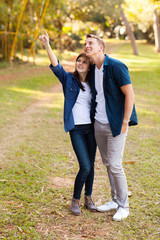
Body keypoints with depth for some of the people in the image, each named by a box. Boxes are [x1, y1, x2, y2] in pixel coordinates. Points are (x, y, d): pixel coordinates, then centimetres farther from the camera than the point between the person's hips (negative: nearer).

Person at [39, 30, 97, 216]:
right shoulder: (68, 79, 0)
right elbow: (55, 65, -16)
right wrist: (47, 45, -27)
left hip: (91, 127, 4)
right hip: (76, 129, -4)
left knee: (90, 165, 10)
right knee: (85, 167, -11)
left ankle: (88, 198, 28)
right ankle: (75, 200, 10)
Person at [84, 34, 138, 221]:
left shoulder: (116, 67, -15)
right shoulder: (92, 69, 8)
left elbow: (129, 95, -15)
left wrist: (125, 122, -16)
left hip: (115, 125, -7)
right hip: (98, 123, 7)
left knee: (115, 165, -6)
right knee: (107, 163, 14)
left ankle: (124, 206, 11)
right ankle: (115, 200, 28)